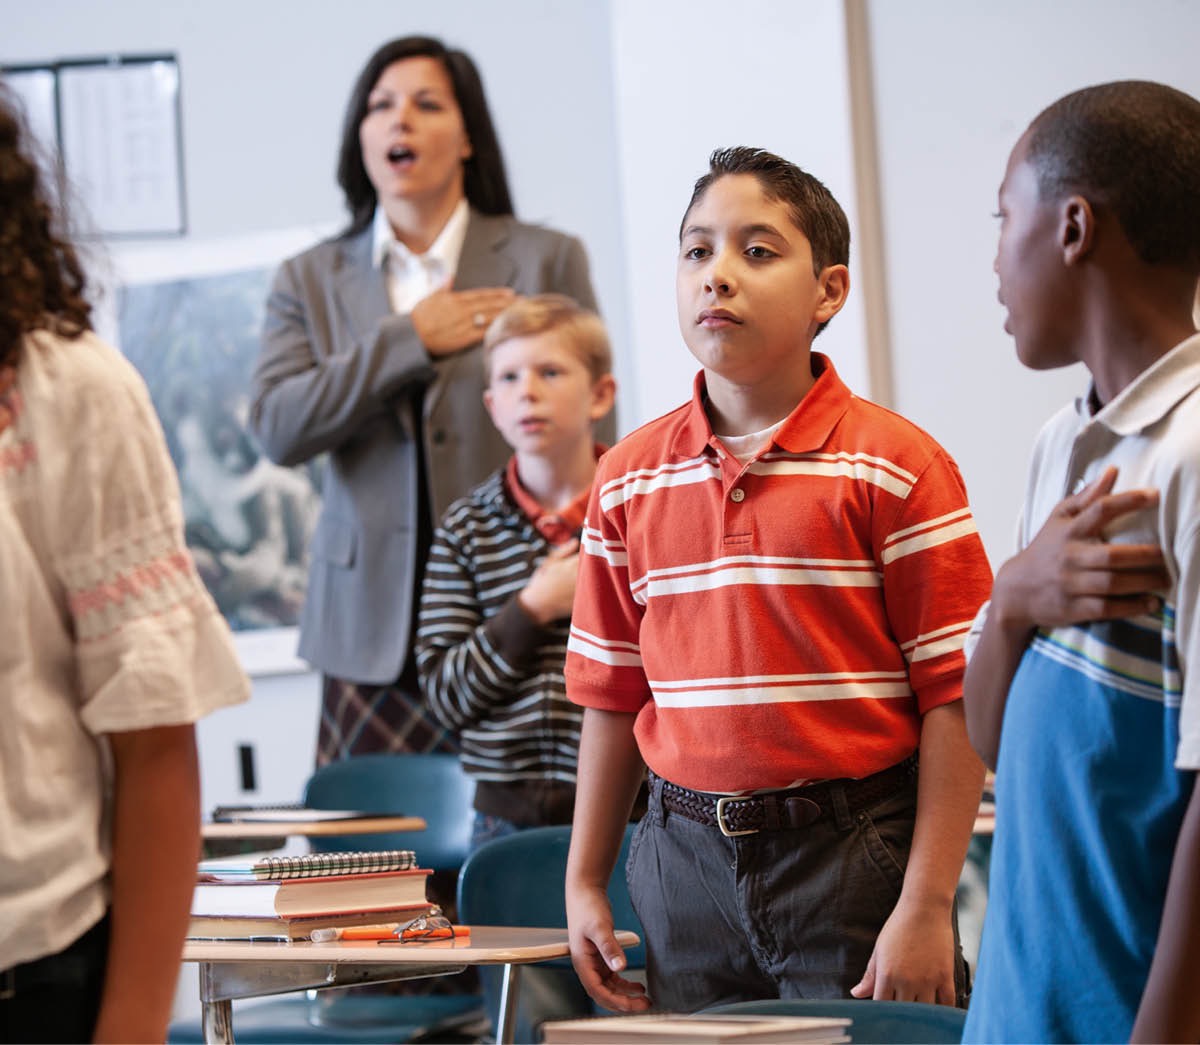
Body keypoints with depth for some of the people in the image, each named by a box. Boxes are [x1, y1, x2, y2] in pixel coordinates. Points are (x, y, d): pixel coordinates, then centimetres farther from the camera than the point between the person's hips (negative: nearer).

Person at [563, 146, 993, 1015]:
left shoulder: (894, 465, -6)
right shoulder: (629, 479, 7)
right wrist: (585, 881, 11)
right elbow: (611, 694, 13)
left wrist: (927, 908, -13)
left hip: (854, 852, -3)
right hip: (686, 859, 4)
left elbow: (954, 697, -8)